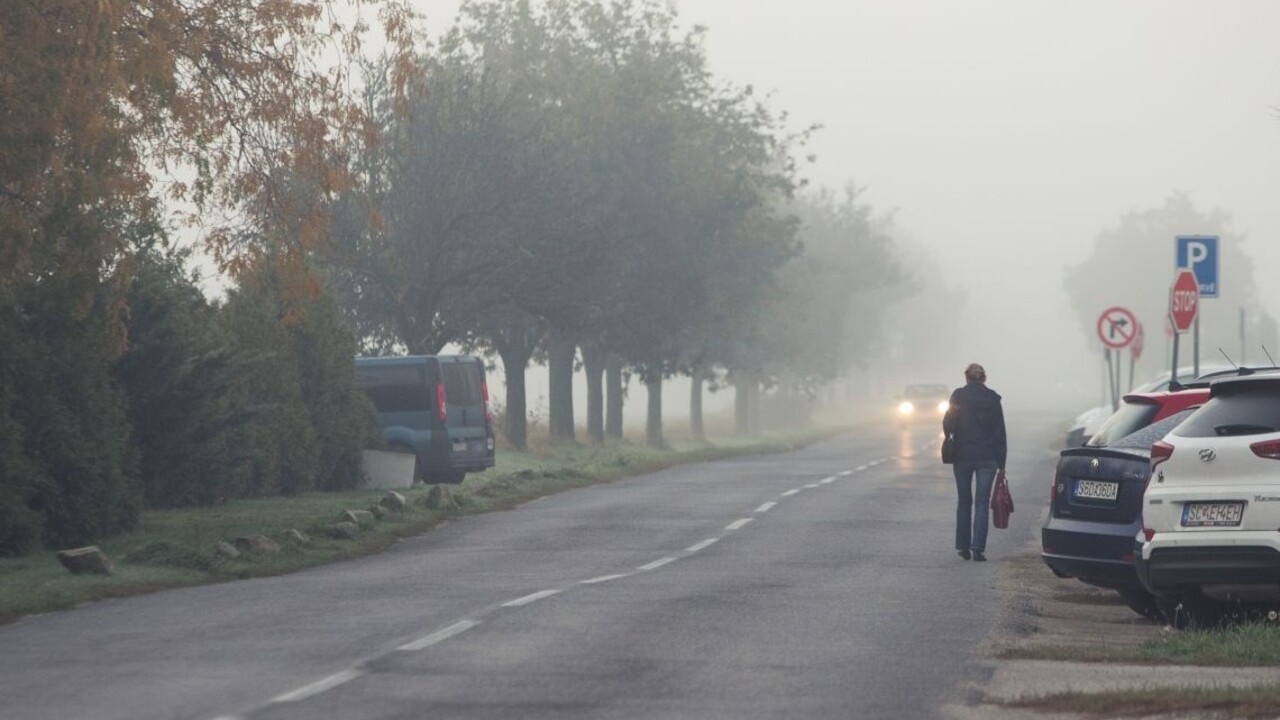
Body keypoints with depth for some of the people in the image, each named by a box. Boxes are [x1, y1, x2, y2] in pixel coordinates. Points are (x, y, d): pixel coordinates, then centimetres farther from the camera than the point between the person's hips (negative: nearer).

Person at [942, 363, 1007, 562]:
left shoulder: (959, 396, -5)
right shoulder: (993, 398, 1)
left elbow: (948, 424, -9)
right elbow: (1000, 432, 3)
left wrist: (949, 434, 15)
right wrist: (1001, 463, 7)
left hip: (963, 456, 0)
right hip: (987, 457, 0)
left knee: (964, 501, 14)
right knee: (982, 502, 2)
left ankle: (963, 546, 16)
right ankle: (978, 548, -8)